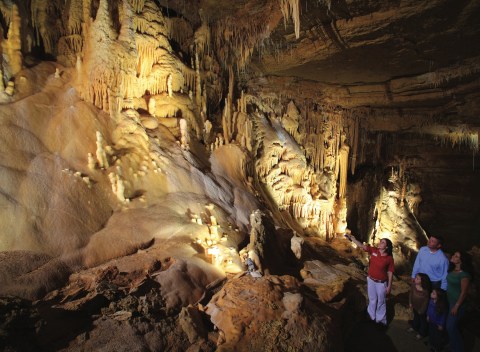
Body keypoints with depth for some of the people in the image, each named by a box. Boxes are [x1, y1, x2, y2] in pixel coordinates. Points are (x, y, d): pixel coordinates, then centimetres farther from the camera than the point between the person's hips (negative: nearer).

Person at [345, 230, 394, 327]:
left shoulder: (389, 258, -17)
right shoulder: (373, 250, -11)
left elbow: (390, 273, -11)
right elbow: (361, 245, -17)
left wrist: (389, 286, -8)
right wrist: (351, 237, -28)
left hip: (381, 283, -3)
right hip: (371, 280, 3)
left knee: (381, 302, 14)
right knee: (372, 300, 21)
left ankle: (381, 320, 33)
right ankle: (371, 316, 41)